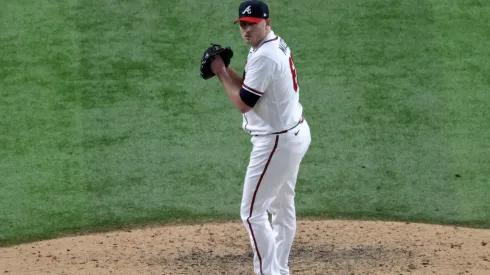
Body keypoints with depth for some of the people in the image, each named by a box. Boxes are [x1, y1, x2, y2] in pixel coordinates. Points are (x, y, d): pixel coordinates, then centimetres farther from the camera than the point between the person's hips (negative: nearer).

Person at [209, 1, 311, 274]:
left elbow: (243, 103, -20)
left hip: (277, 142, -11)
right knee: (282, 206, 20)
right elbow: (251, 87, 16)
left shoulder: (264, 56, -23)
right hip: (296, 132, 11)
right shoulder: (278, 44, 8)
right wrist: (225, 69, 1)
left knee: (252, 211, -4)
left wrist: (221, 74, -9)